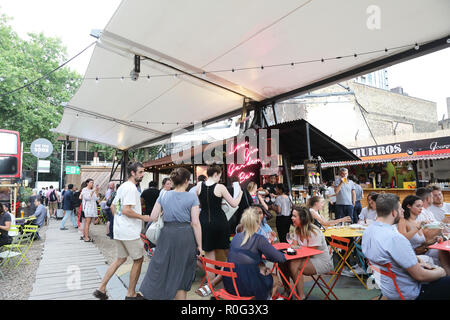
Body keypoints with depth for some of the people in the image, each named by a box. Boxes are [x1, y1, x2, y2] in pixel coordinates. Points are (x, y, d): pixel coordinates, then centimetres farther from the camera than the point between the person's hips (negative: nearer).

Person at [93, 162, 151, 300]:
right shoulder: (131, 188, -18)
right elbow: (126, 210, -25)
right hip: (129, 232, -10)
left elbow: (113, 206, 20)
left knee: (120, 259, 21)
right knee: (138, 259, 6)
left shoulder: (122, 187, 13)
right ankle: (131, 294, 17)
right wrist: (143, 217, -16)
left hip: (119, 230, 10)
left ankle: (101, 288, 23)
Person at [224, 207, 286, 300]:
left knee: (266, 270, 28)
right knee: (275, 279, 21)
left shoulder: (236, 237, 3)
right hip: (247, 289, -6)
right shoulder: (258, 239, -16)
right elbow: (280, 258, -10)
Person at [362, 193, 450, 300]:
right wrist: (440, 272, -3)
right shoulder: (395, 238, -31)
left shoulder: (368, 231, -4)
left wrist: (415, 264, 12)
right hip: (405, 293, -8)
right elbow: (420, 276, -21)